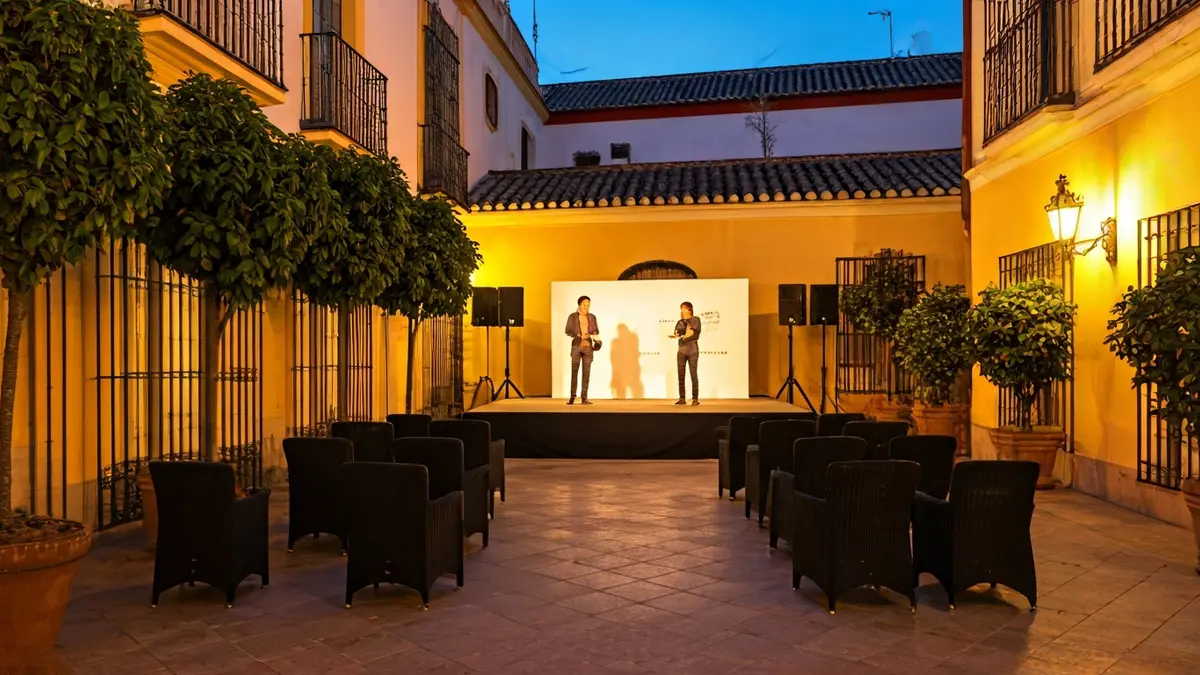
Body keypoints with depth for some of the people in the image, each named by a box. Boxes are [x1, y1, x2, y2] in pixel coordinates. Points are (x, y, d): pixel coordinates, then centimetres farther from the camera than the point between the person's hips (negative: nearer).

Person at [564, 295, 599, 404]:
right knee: (574, 371, -4)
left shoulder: (592, 317, 10)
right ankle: (572, 397, -1)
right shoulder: (572, 316, 1)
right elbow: (568, 331, -3)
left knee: (586, 372, -2)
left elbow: (596, 331, 11)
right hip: (576, 346, -2)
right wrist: (580, 335, -15)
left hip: (588, 346, 2)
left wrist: (593, 334, -12)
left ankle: (584, 398, -1)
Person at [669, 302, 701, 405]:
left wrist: (681, 336, -15)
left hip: (693, 351, -4)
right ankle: (682, 399, 3)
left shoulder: (696, 320, 1)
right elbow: (676, 333, -2)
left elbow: (696, 335, -10)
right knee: (681, 375, 0)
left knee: (693, 375, -5)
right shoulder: (679, 322, 14)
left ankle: (695, 399, -3)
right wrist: (686, 332, -18)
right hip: (681, 351, 4)